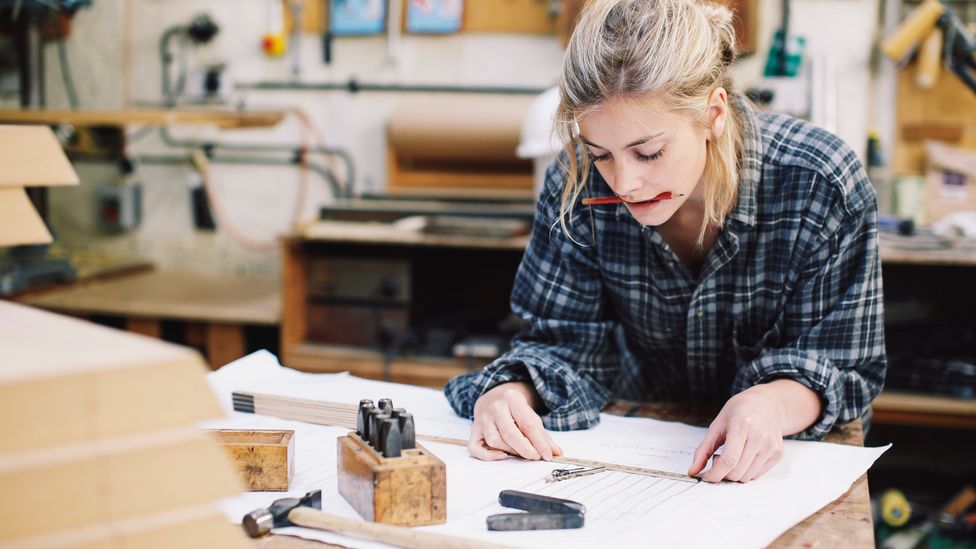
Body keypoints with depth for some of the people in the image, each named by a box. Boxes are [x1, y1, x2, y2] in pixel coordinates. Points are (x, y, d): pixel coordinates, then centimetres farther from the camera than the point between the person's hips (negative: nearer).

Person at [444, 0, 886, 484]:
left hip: (786, 457, -1)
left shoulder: (822, 188, -22)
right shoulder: (577, 187, -15)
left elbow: (846, 368, -16)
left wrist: (774, 404, -39)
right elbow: (567, 343, -7)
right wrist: (510, 393, -31)